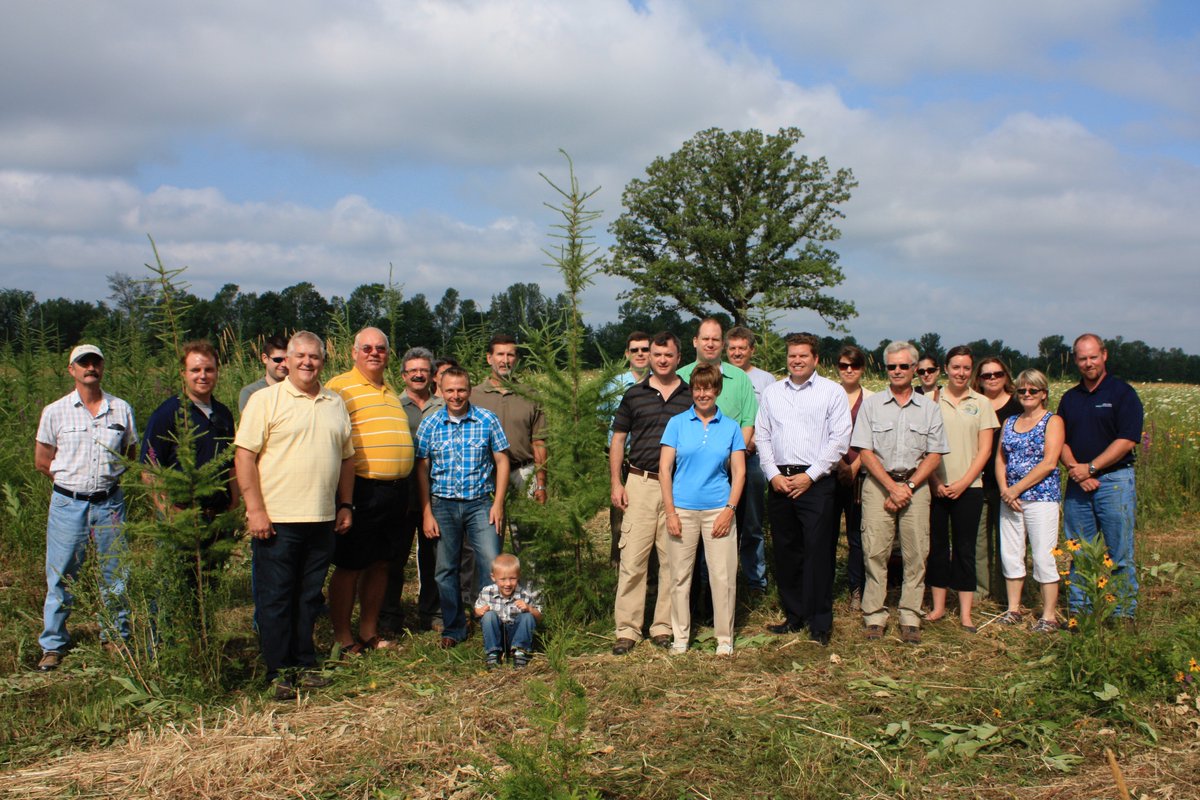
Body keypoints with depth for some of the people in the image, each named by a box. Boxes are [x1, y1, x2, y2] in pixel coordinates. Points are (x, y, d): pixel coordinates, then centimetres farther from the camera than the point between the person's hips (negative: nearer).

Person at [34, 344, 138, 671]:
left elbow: (130, 455, 14)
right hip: (68, 504, -1)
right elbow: (42, 461, 6)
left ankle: (116, 638, 21)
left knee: (115, 575, 7)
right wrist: (74, 480, 5)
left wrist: (108, 479, 5)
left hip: (110, 503, 1)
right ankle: (53, 645, 15)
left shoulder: (121, 409, 4)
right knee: (60, 576, 3)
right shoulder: (55, 412, 1)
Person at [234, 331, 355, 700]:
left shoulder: (335, 404, 14)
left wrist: (345, 505, 13)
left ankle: (304, 665, 22)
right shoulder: (265, 400, -3)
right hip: (277, 519, -5)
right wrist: (255, 509, -13)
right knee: (275, 599, 2)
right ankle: (279, 672, 11)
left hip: (322, 519, 5)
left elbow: (346, 458, 19)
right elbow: (244, 456, -8)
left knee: (309, 597, 12)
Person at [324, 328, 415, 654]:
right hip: (362, 489, -7)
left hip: (395, 490, 7)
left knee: (381, 563, 12)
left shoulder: (390, 391, 19)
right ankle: (343, 637, 11)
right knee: (349, 565, 1)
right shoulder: (340, 386, -6)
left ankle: (369, 631, 23)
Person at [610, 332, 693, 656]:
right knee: (632, 559, -3)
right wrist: (616, 483, 2)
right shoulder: (634, 395, 8)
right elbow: (618, 440, 10)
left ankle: (664, 626, 14)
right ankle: (627, 629, 3)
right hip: (640, 482, 0)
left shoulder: (692, 396, 7)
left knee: (673, 559, 4)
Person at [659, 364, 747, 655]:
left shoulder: (730, 427, 6)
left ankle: (725, 638, 13)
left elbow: (739, 472, 5)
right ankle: (680, 636, 19)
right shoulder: (677, 423, 3)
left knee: (723, 576, 0)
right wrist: (670, 512, -5)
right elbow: (664, 469, 1)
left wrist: (729, 510, -6)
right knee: (680, 575, 6)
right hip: (683, 509, 0)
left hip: (718, 510, 0)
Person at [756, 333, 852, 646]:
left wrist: (809, 476, -10)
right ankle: (794, 615, 20)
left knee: (818, 552, -5)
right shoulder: (771, 392, 14)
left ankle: (820, 622, 3)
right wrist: (773, 474, -1)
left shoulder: (832, 392, 1)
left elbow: (839, 439, -5)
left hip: (815, 482, -4)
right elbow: (762, 436, 13)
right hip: (779, 481, 4)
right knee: (785, 551, 9)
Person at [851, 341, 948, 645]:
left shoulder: (929, 407, 9)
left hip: (915, 485, 1)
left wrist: (908, 487, -6)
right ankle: (874, 616, 2)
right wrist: (892, 486, -8)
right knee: (875, 551, -5)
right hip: (878, 484, -1)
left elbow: (935, 455, 6)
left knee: (916, 553, -2)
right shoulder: (871, 404, 6)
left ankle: (910, 618, 5)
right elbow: (865, 452, 0)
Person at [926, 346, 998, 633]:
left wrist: (963, 483, -7)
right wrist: (935, 482, -7)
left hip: (968, 487, 0)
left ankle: (965, 613, 8)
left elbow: (985, 450, 2)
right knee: (936, 546, 5)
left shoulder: (981, 403, 5)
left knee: (964, 548, 3)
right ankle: (938, 606, 15)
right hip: (934, 487, 0)